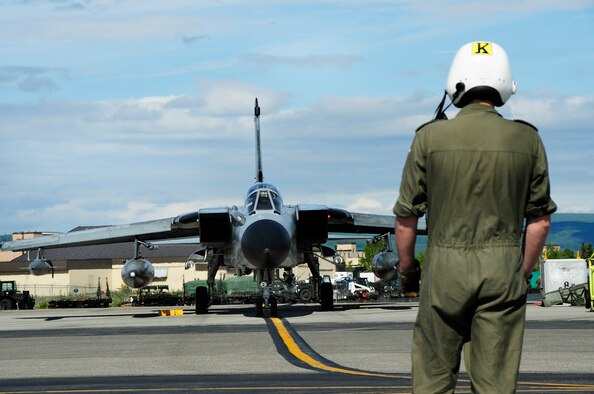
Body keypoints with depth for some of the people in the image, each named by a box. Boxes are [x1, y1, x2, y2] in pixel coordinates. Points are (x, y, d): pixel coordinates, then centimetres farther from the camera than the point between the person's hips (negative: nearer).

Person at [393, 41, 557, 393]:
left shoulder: (430, 137, -5)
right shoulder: (527, 140, -1)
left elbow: (406, 215, -1)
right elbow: (540, 219, 3)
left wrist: (406, 267, 14)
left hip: (445, 266, -1)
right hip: (502, 267, 1)